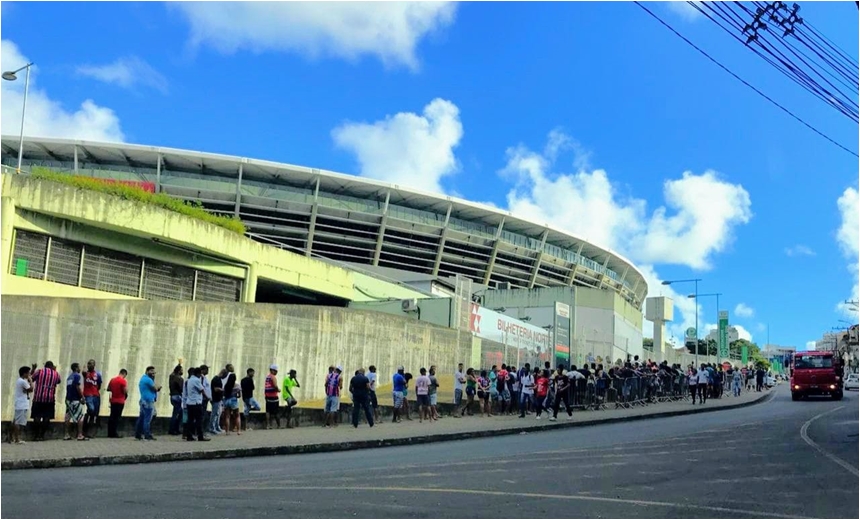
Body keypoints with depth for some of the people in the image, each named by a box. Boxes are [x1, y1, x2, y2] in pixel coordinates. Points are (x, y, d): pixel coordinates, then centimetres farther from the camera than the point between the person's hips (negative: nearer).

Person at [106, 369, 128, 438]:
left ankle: (110, 433, 13)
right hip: (120, 401, -7)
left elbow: (108, 389, 16)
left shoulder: (112, 380, 9)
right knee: (116, 418, -3)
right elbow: (125, 391, -16)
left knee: (112, 417, 11)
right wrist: (126, 385, 2)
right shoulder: (123, 381, -13)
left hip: (113, 401, 7)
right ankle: (114, 433, -3)